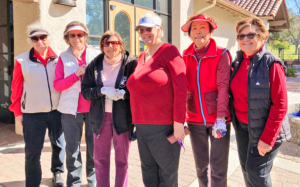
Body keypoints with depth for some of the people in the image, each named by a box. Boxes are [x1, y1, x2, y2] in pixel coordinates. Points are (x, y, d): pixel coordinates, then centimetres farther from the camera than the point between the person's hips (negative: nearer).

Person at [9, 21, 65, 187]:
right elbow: (16, 88, 1)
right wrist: (17, 111, 1)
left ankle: (57, 172, 39)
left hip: (57, 111, 2)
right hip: (32, 113, -2)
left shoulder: (58, 59, 0)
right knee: (32, 151, 3)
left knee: (58, 144, 15)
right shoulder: (22, 60, -3)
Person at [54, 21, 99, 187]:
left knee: (94, 146, 8)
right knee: (72, 148, 4)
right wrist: (76, 75, -13)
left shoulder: (95, 55, 5)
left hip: (93, 107, 0)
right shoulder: (63, 57, 5)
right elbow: (57, 85, -2)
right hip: (71, 109, 0)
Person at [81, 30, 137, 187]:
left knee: (122, 159, 10)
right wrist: (103, 90, -16)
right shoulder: (94, 65, 4)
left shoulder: (130, 63, -5)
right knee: (100, 159, 11)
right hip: (100, 117, 3)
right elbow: (85, 91, 2)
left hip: (122, 117, -2)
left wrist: (123, 93, -23)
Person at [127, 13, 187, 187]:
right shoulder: (141, 57, 15)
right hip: (142, 125, 7)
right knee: (148, 172, 16)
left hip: (164, 125, -7)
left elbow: (181, 87, -14)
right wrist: (137, 121, 12)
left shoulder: (169, 51, -7)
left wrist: (178, 122, -18)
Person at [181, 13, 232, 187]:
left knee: (218, 167, 3)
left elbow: (223, 86, -15)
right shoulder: (186, 56, 4)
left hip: (217, 118, -3)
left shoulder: (222, 54, -8)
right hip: (195, 120, 4)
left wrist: (221, 116, -25)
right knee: (200, 165, 16)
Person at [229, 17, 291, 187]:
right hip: (241, 125, 6)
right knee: (246, 168, 14)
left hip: (263, 128, -6)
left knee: (257, 172, 1)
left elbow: (280, 105, -18)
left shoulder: (271, 64, -16)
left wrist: (267, 138, -19)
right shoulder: (238, 61, 3)